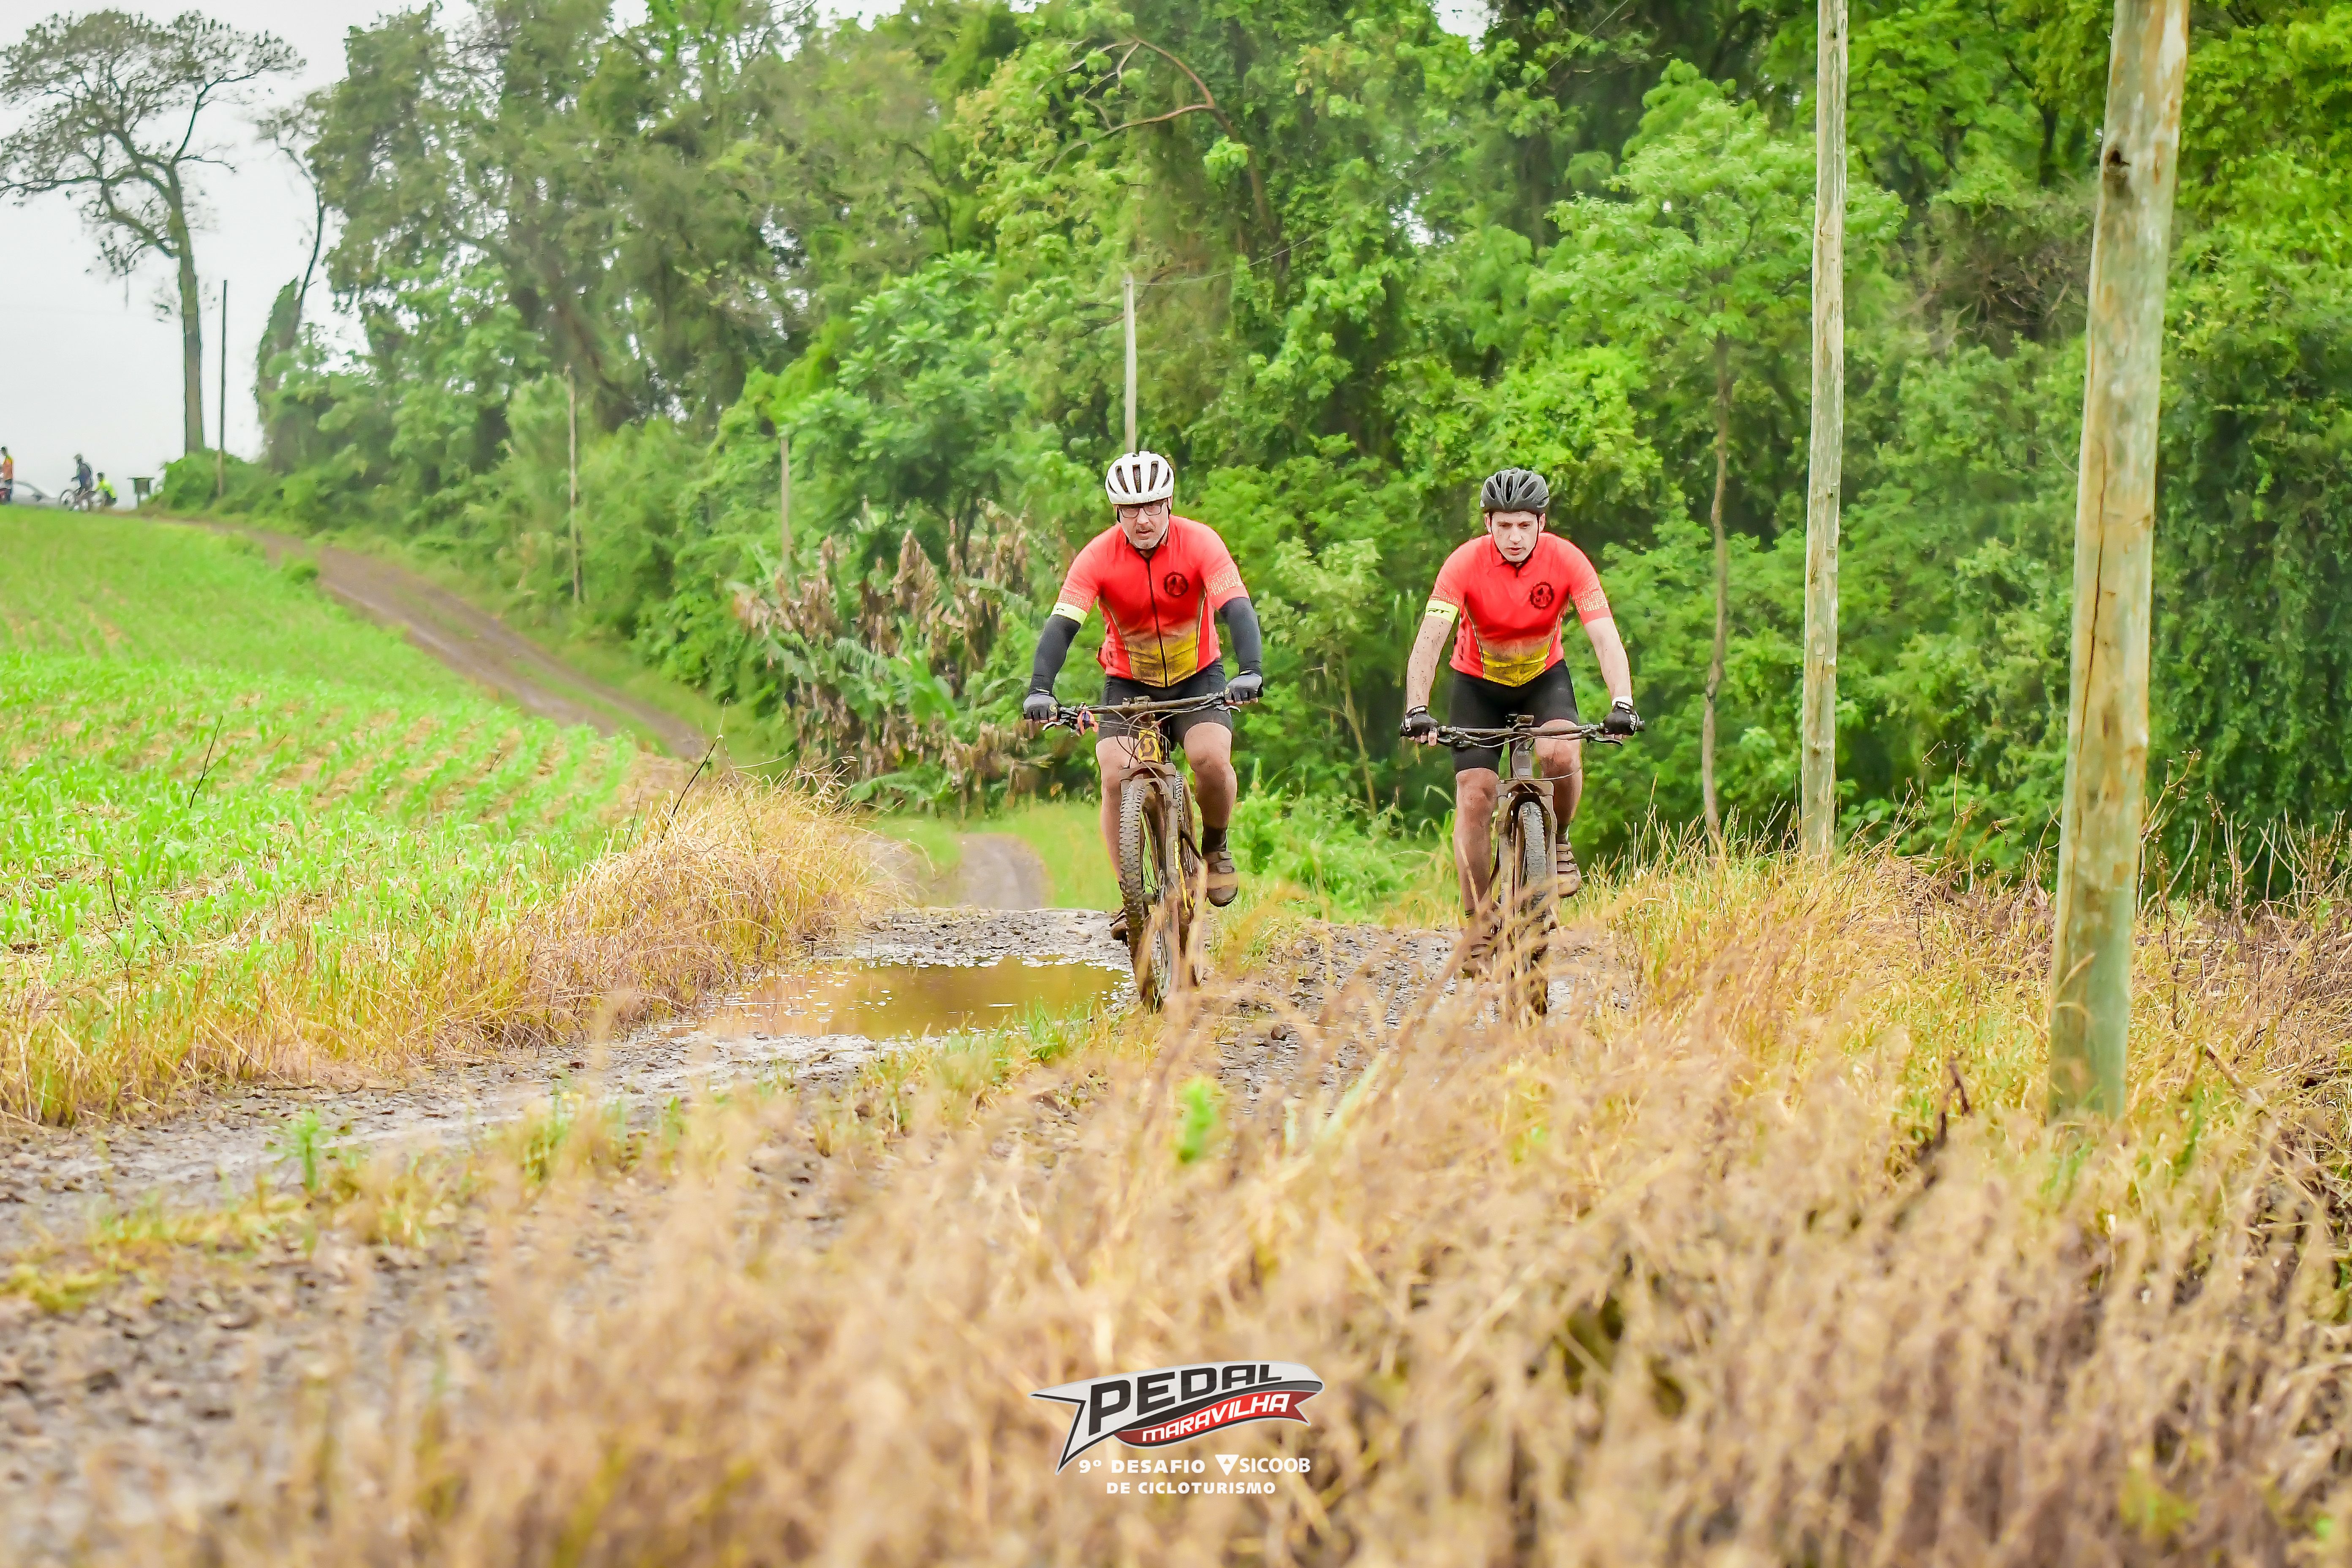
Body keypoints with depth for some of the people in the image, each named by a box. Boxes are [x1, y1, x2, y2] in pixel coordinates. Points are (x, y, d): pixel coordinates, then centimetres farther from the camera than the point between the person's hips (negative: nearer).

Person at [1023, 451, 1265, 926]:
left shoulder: (1200, 543, -20)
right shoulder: (1098, 556, -19)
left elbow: (1237, 610, -29)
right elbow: (1061, 626, -26)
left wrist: (1251, 671, -47)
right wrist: (1039, 689, -43)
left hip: (1197, 677, -1)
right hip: (1128, 682, 1)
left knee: (1212, 759, -27)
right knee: (1116, 777, -21)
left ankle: (1216, 846, 4)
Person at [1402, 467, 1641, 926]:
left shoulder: (1566, 560, -23)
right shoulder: (1466, 563, -25)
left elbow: (1606, 638, -28)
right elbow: (1429, 640, -34)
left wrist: (1622, 704, -44)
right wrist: (1417, 710, -48)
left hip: (1544, 677, 0)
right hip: (1478, 683, 0)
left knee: (1561, 754, -30)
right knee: (1474, 798, -12)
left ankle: (1558, 842, -1)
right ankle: (1476, 922, -1)